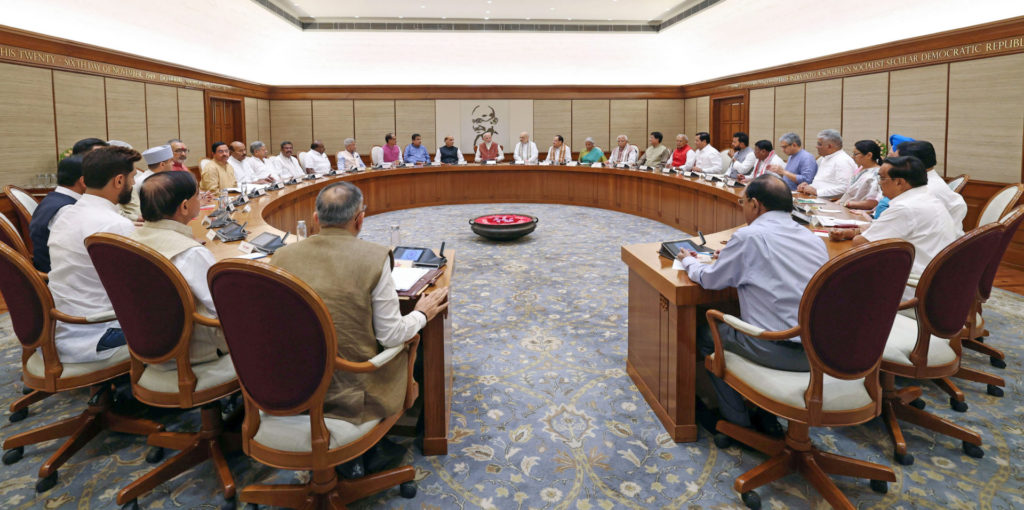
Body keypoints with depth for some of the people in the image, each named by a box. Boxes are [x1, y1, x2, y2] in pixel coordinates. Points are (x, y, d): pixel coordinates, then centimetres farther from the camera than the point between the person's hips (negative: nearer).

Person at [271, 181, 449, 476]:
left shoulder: (281, 257, -4)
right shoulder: (374, 257, -16)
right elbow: (391, 336, -12)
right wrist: (422, 314, 8)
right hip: (349, 393, -5)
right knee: (406, 344, 21)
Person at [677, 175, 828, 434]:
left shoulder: (749, 236, -10)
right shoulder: (814, 239, 9)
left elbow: (710, 279, 1)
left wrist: (689, 261, 21)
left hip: (780, 351, -7)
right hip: (820, 351, 7)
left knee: (705, 334, 16)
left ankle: (738, 423, 22)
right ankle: (767, 418, 33)